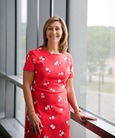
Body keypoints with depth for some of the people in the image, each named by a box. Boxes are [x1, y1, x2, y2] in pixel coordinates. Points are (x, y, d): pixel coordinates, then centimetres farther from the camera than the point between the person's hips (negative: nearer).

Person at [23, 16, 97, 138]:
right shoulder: (34, 55, -5)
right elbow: (26, 85, -7)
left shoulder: (68, 58, 6)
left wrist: (77, 111, 8)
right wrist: (31, 114, -12)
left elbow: (69, 88, 11)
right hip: (39, 112, -3)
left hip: (62, 112, 3)